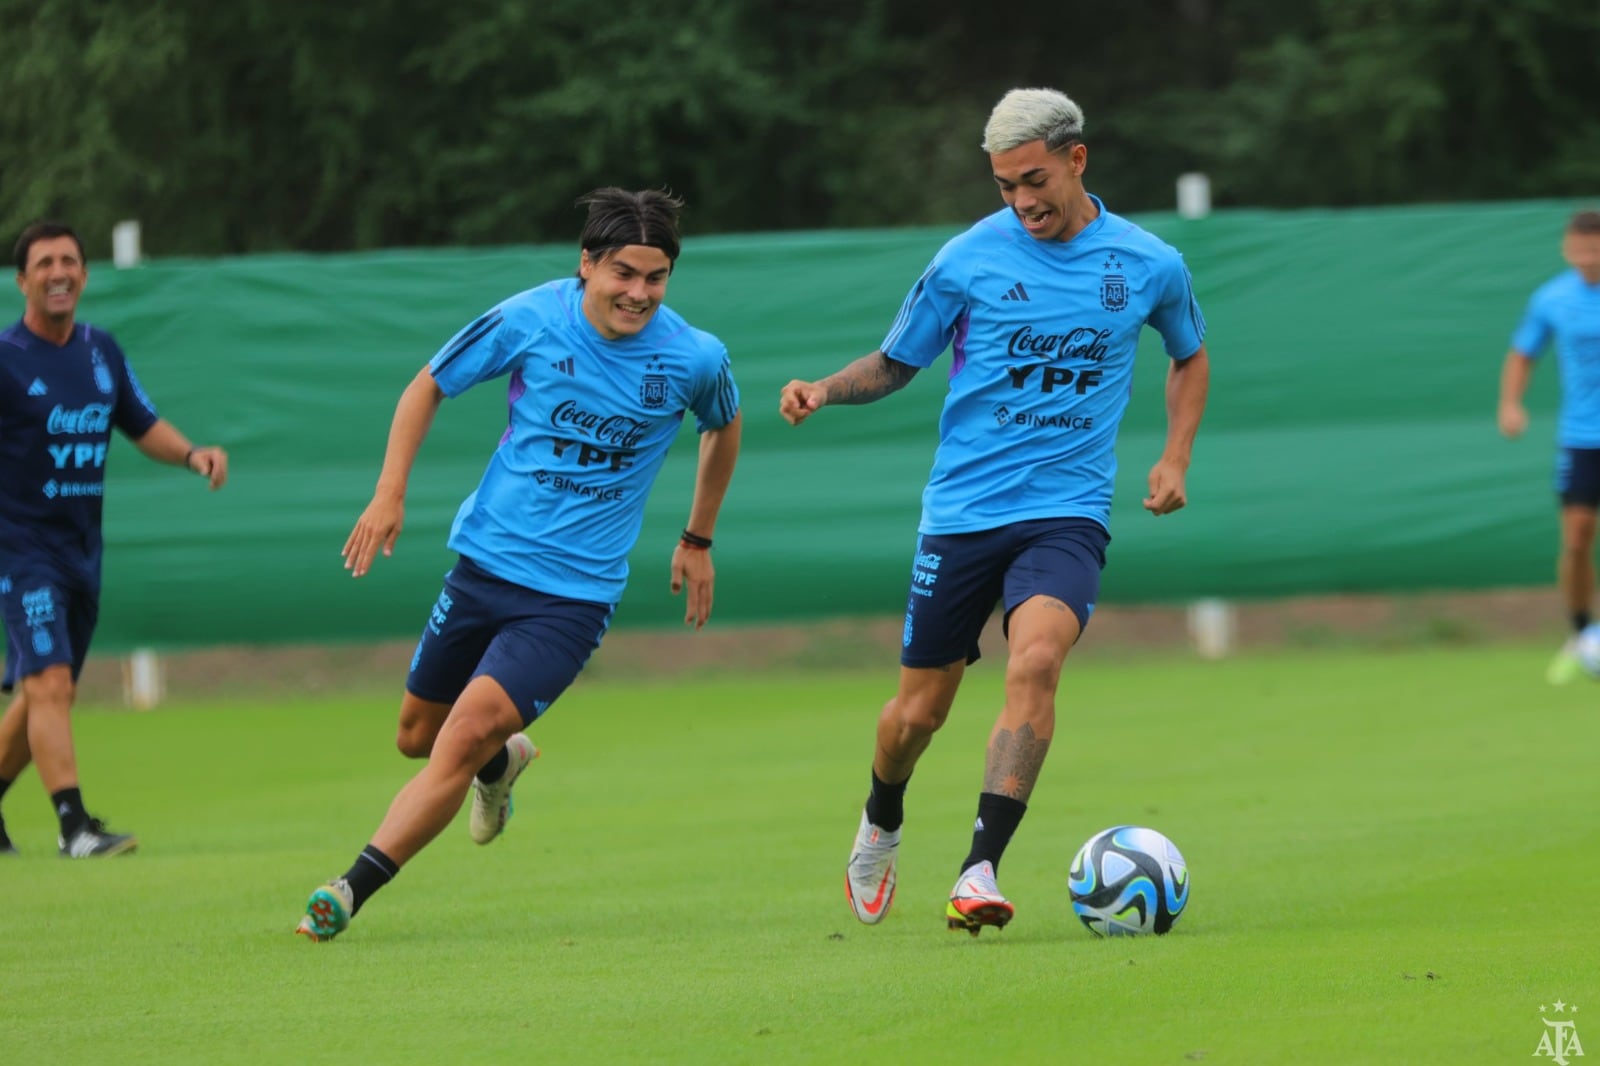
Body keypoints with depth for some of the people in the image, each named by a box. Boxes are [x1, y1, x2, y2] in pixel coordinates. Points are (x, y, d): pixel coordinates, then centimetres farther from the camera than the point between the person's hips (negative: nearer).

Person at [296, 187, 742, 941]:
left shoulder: (695, 359, -8)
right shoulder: (531, 320, -9)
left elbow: (723, 428, 16)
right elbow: (429, 386, 5)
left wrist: (698, 541, 21)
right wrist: (390, 493, -5)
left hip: (572, 595, -3)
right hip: (485, 561, 3)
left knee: (466, 735, -19)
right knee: (418, 735, 15)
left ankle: (351, 891, -16)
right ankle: (502, 762, 49)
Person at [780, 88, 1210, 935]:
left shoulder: (1148, 266, 2)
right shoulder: (967, 260, -3)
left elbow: (1189, 358, 22)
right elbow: (894, 364, 9)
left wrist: (1175, 458, 9)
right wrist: (825, 390, -11)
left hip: (1067, 512, 0)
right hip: (961, 509, 0)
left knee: (1036, 660, -27)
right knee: (920, 709, 4)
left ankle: (980, 872, -30)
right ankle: (880, 826, 38)